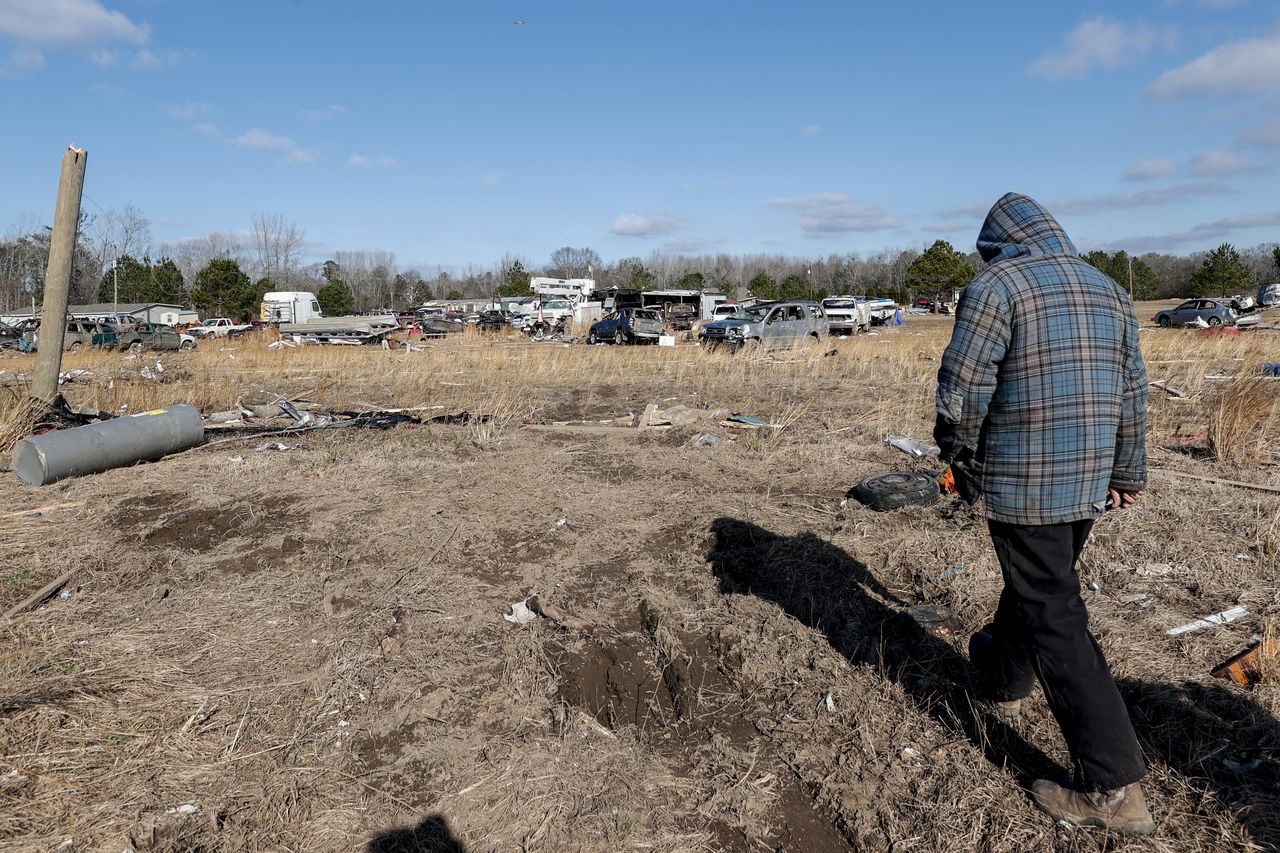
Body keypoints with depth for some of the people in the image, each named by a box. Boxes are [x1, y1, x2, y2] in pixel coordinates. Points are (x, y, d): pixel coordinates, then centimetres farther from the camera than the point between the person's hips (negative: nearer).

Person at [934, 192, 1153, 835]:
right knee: (1035, 584, 26)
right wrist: (1127, 473, 23)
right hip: (1089, 483, 8)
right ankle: (1003, 679, 50)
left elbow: (962, 392, -16)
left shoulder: (994, 287, -11)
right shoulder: (1109, 291, 11)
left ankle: (1113, 787, 5)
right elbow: (1131, 392, 15)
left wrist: (958, 456, 2)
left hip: (1022, 485, -8)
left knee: (1055, 620, -1)